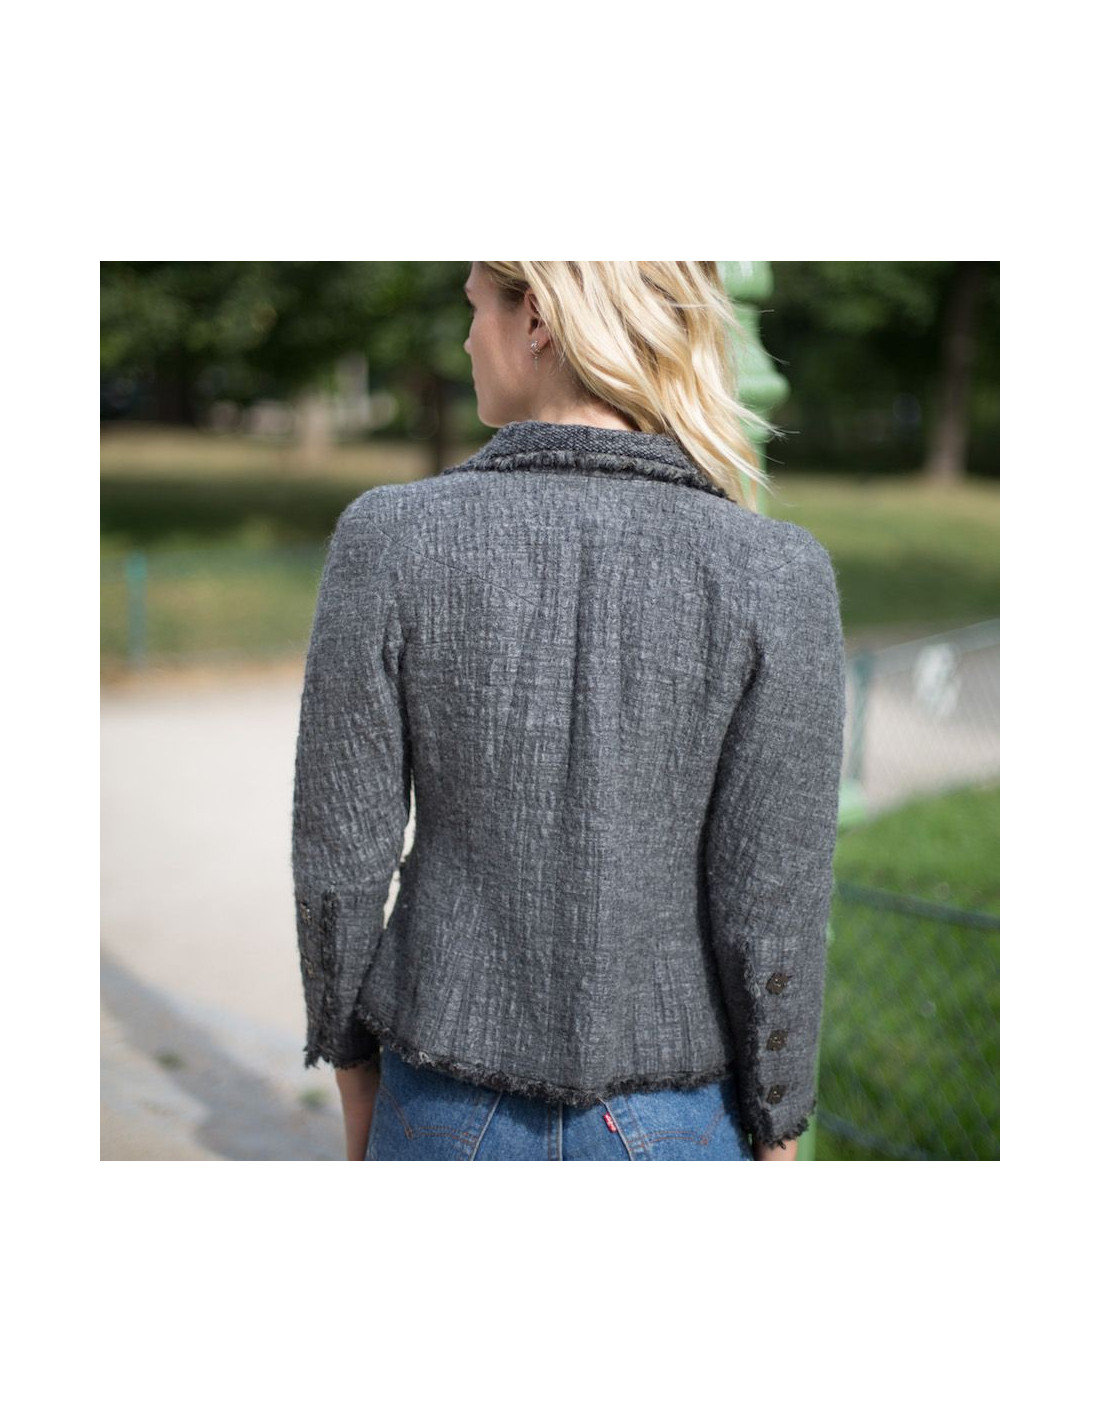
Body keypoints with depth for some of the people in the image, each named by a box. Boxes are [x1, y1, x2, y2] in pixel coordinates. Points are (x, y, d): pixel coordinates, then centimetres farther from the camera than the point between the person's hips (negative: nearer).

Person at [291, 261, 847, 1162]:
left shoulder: (390, 541, -15)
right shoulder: (773, 577, -18)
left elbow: (341, 857, -9)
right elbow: (769, 910, -15)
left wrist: (356, 1075, 8)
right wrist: (778, 1144, 1)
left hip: (460, 1115, 1)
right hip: (667, 1126, -1)